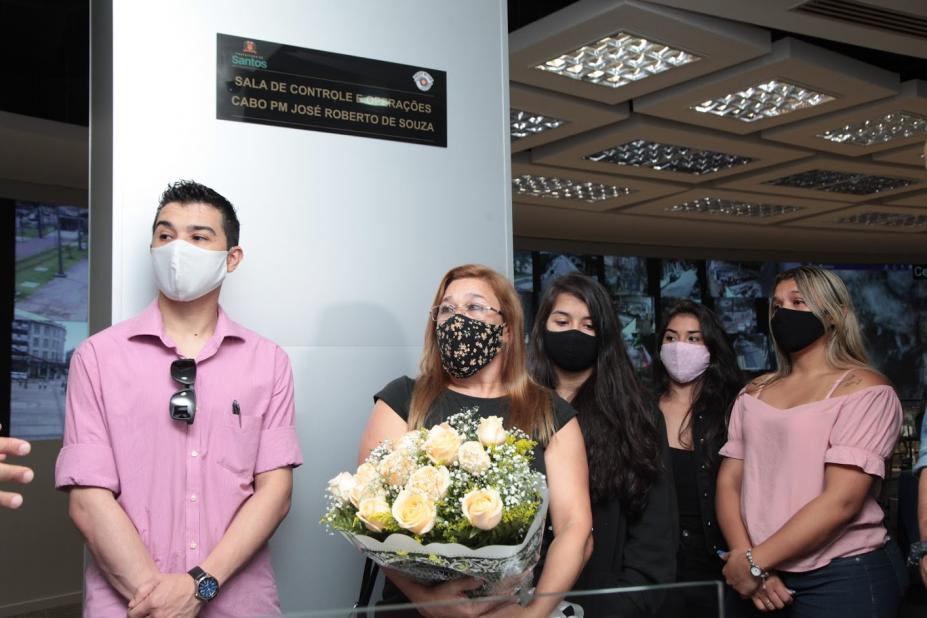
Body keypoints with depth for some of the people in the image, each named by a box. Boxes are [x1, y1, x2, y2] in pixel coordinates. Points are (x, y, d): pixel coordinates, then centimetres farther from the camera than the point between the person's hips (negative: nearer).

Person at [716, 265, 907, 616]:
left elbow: (841, 500, -17)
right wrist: (743, 557, -12)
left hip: (843, 575, -5)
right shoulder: (755, 392, 10)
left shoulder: (864, 389, -8)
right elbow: (729, 481, 4)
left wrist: (755, 561, -16)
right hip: (768, 577, 5)